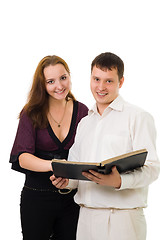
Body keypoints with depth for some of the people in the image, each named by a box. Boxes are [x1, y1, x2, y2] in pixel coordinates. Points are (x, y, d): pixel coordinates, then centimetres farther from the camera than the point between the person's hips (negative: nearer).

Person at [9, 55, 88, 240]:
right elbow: (21, 157, -17)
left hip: (72, 197, 2)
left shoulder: (82, 111, 2)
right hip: (37, 197, -2)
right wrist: (53, 165, -35)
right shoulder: (32, 113, -5)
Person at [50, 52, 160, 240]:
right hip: (86, 216, 5)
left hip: (123, 218, -5)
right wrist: (65, 181, -3)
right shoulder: (84, 123, 18)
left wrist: (119, 181, -27)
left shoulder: (138, 117, -3)